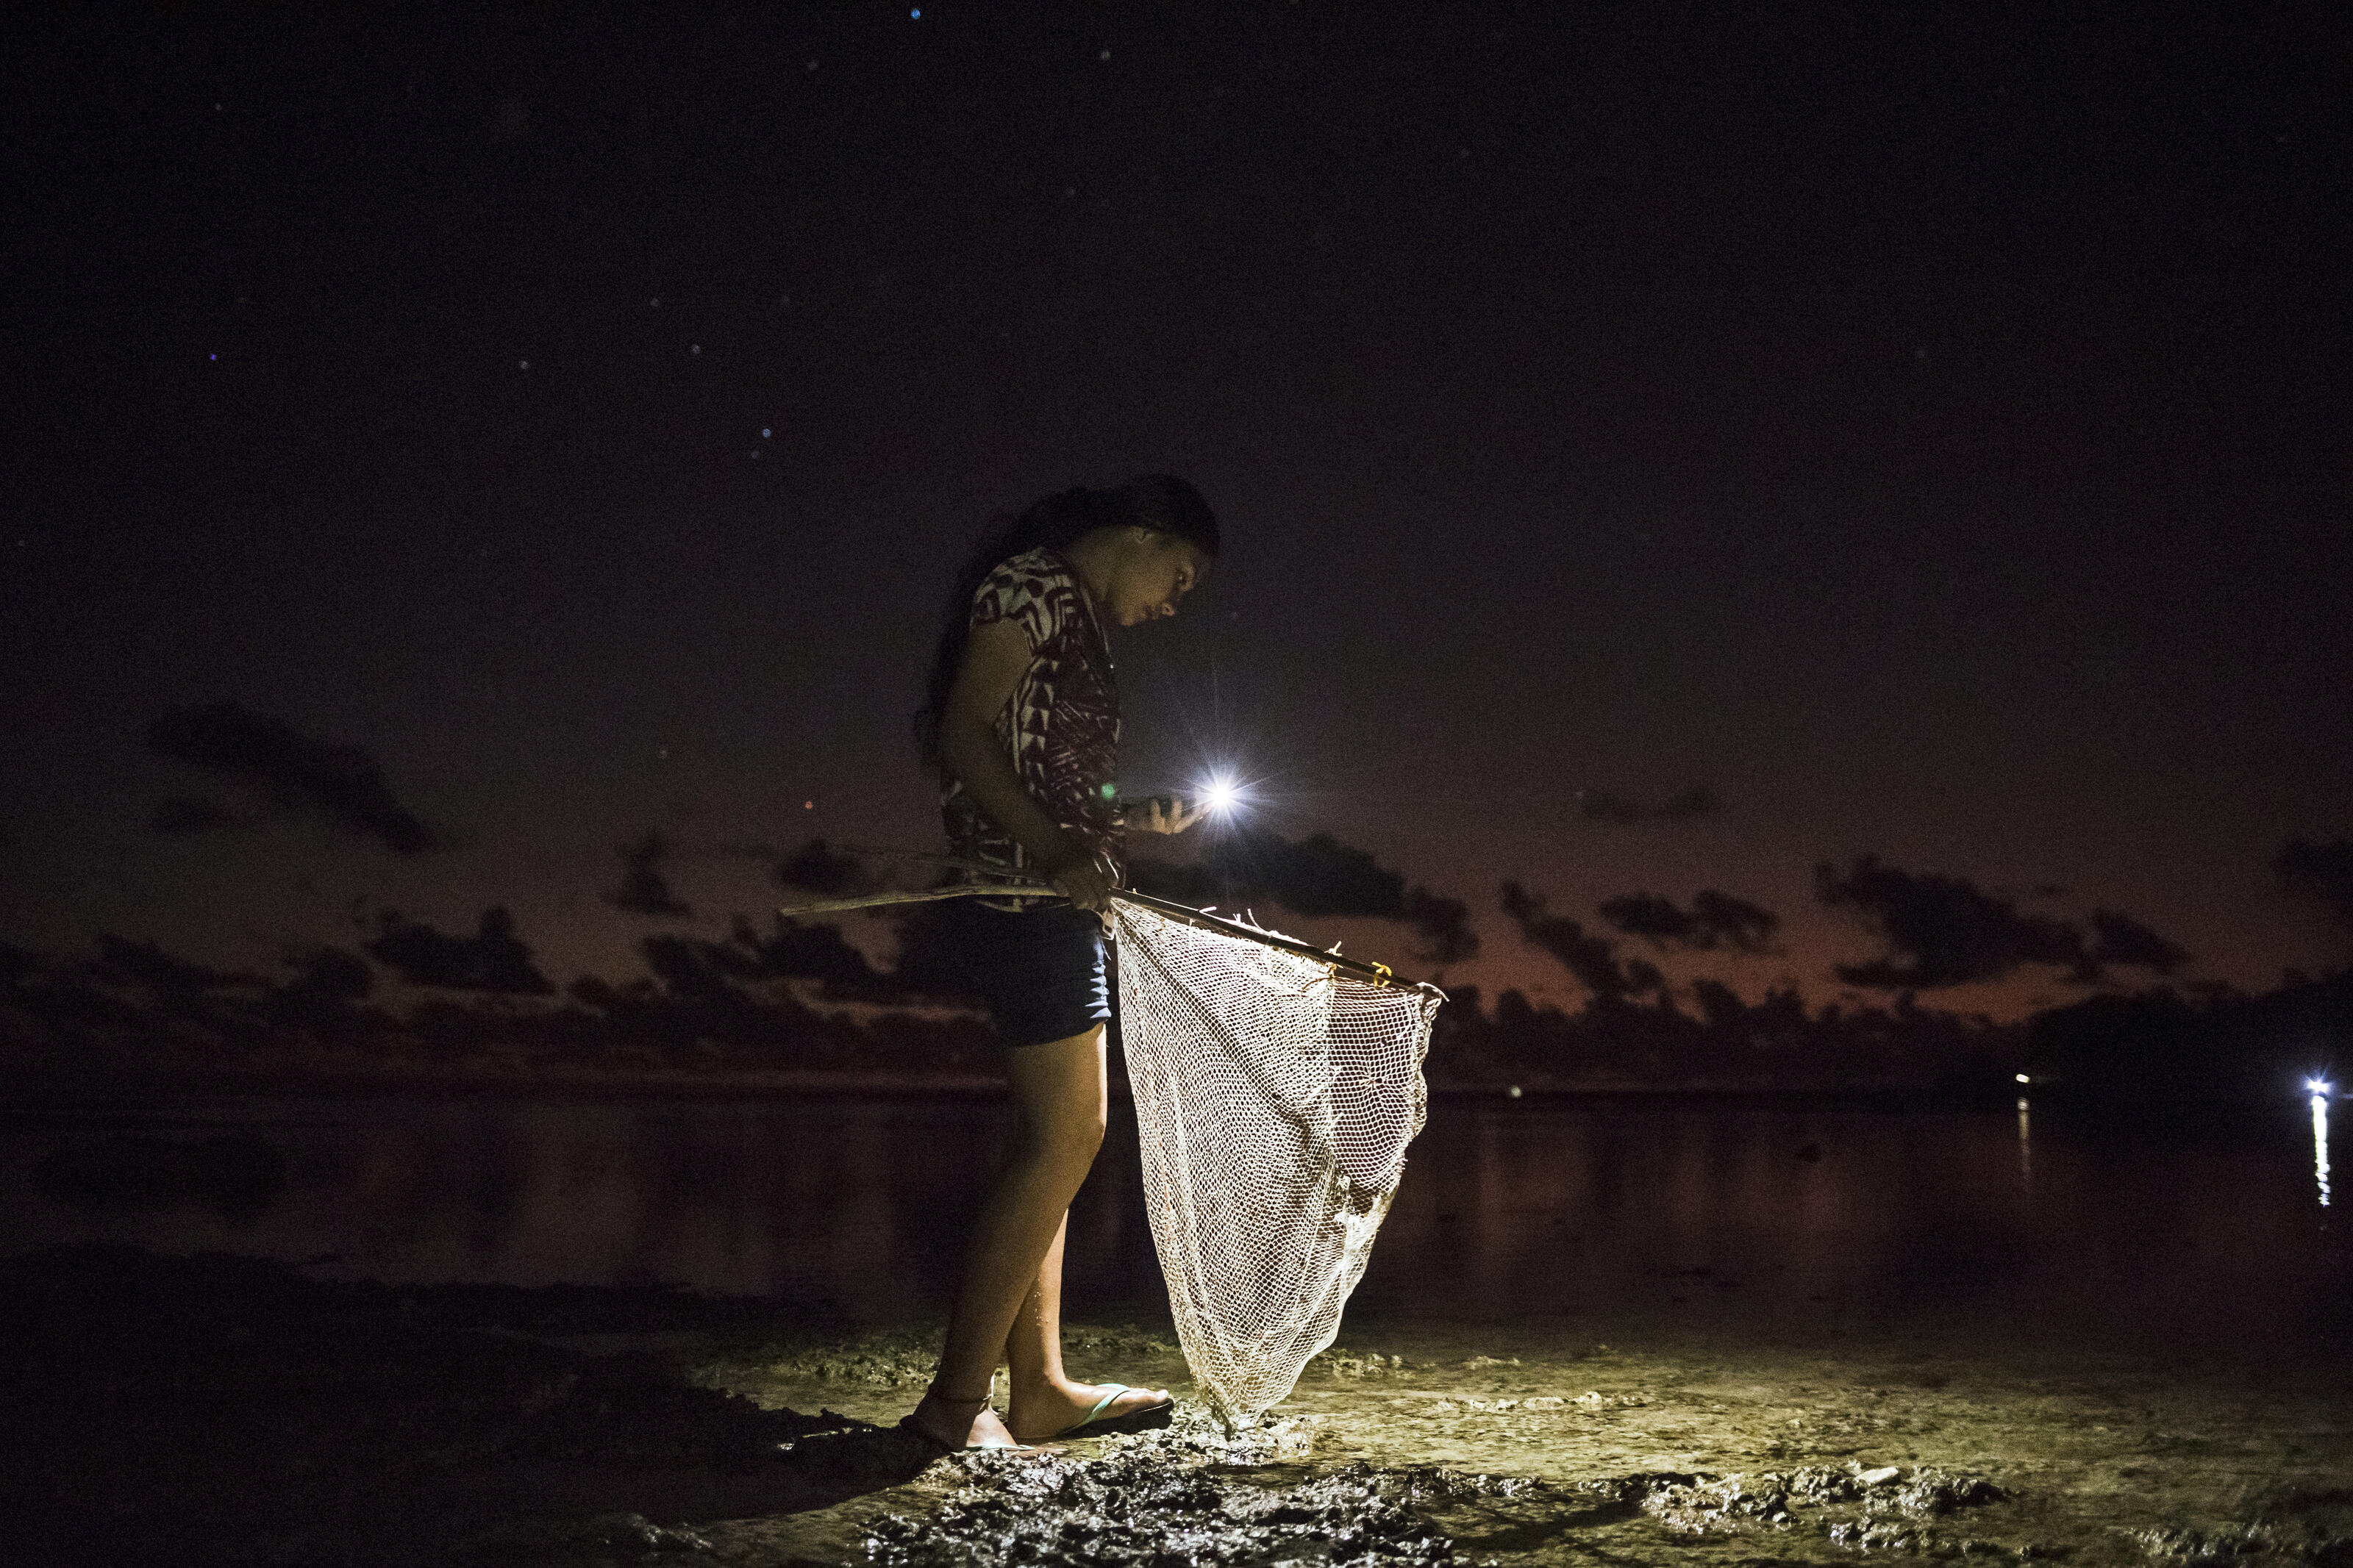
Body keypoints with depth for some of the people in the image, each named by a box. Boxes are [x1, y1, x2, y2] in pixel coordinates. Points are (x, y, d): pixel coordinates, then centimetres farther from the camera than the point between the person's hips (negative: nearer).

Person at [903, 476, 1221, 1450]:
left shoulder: (1077, 621, 23)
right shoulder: (1033, 585, -6)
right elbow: (965, 735, -16)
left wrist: (1132, 821, 13)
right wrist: (1057, 852, -24)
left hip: (1052, 895, 10)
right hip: (1018, 889, -10)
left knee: (1051, 1141, 10)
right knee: (1067, 1135, -10)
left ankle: (1039, 1389, 15)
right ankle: (956, 1399, -6)